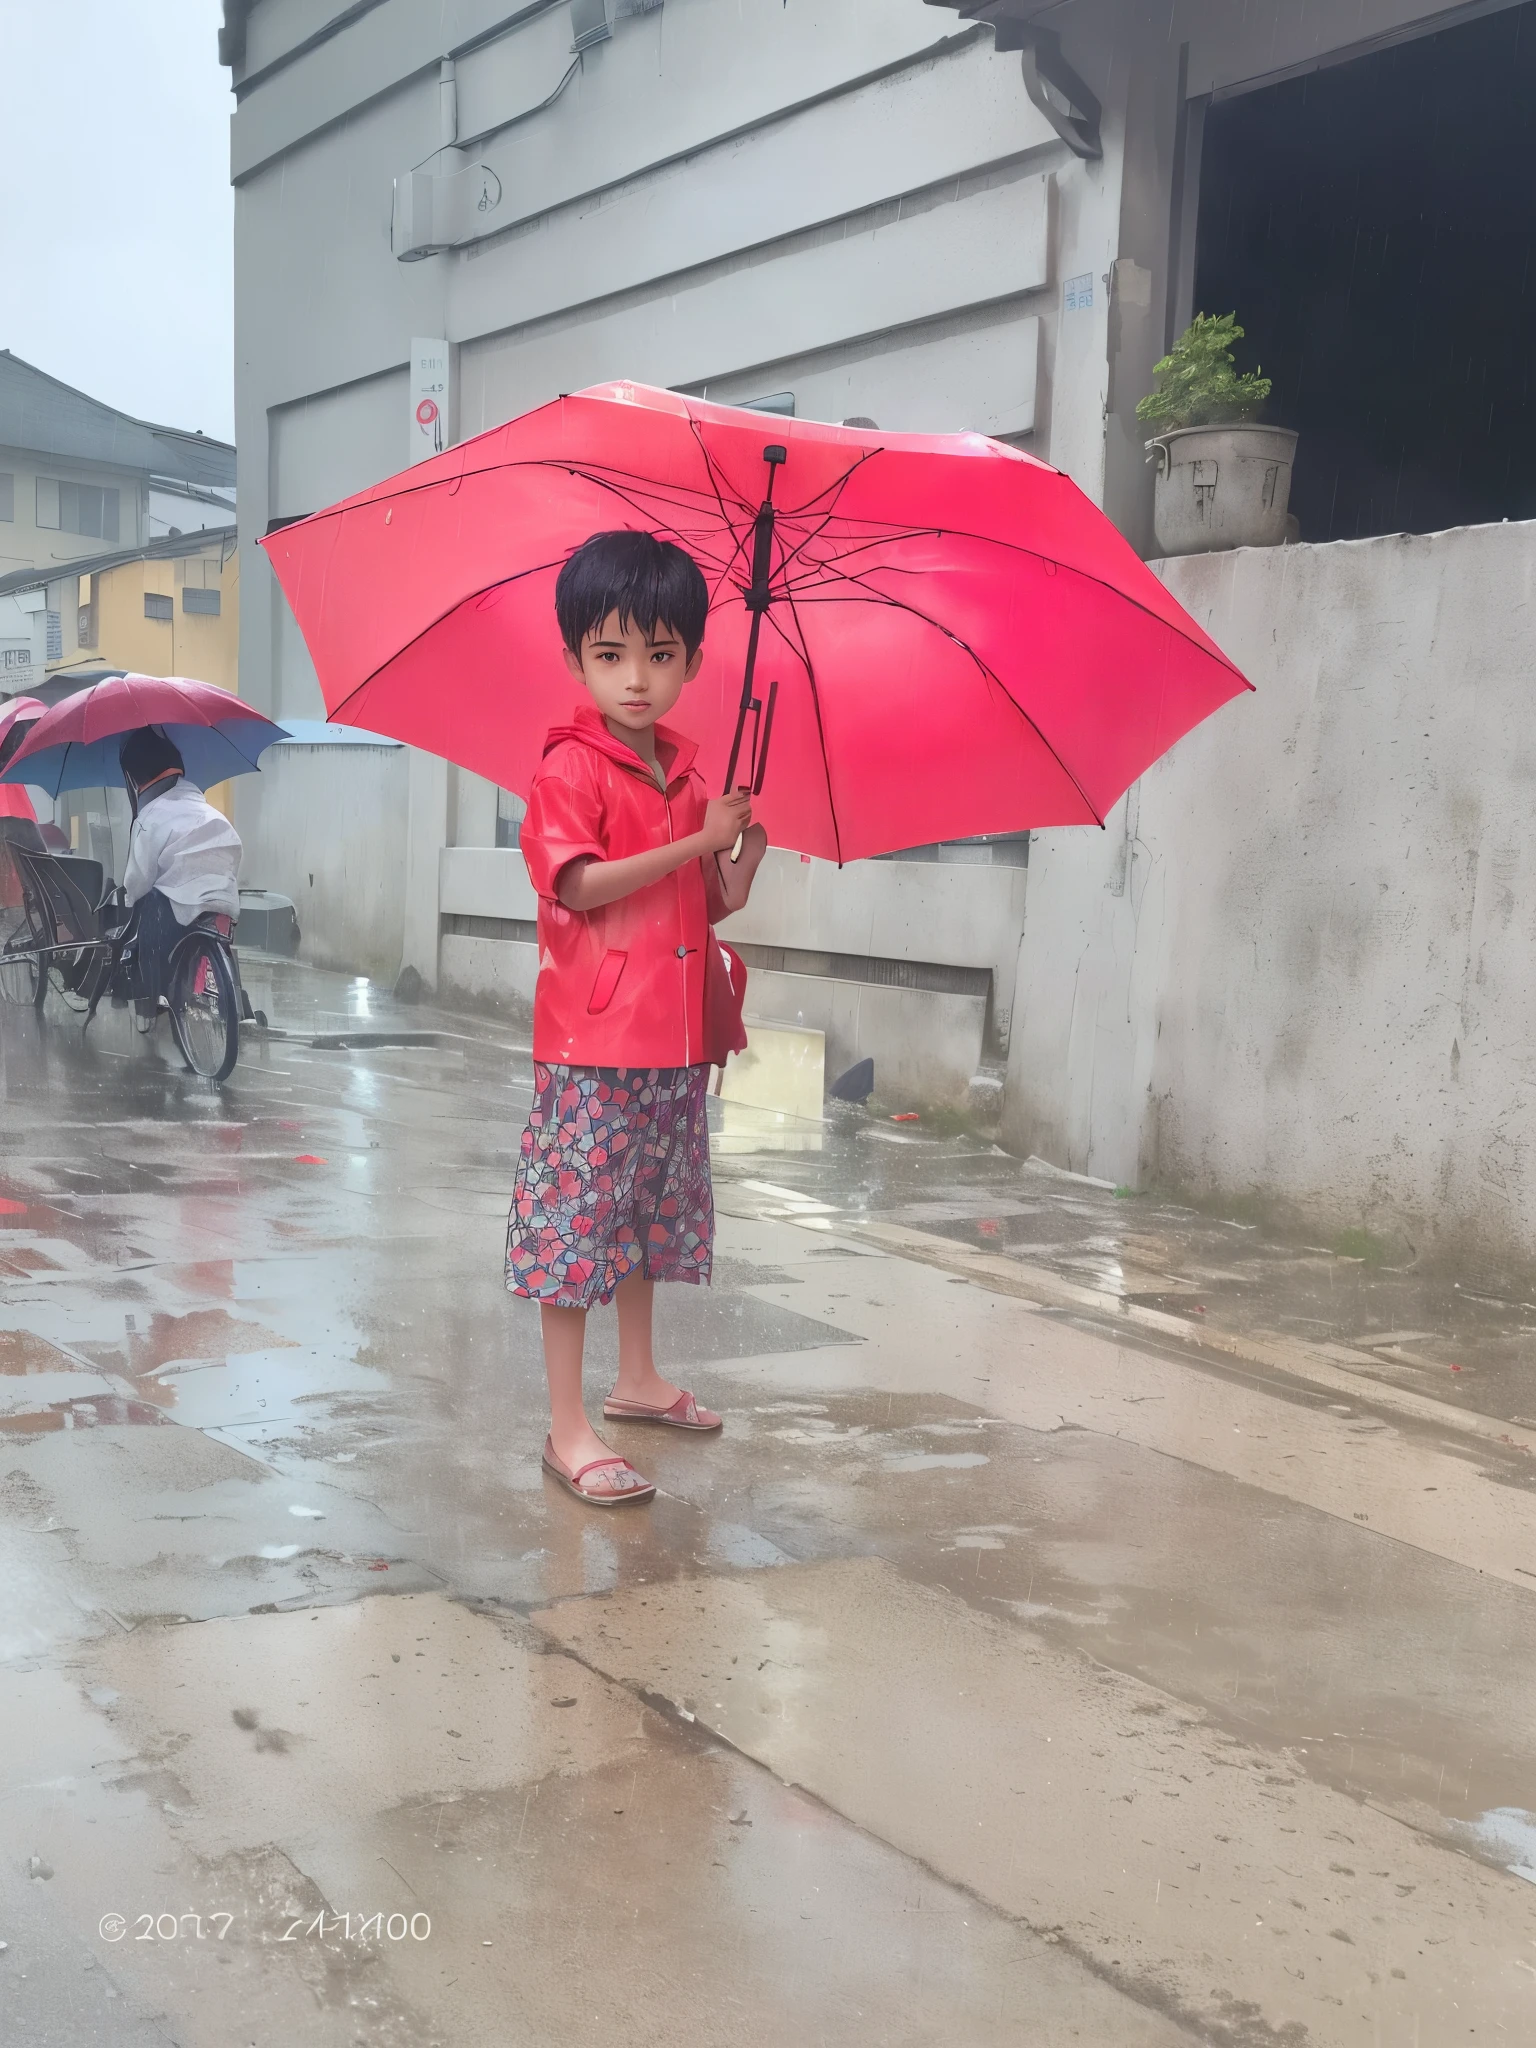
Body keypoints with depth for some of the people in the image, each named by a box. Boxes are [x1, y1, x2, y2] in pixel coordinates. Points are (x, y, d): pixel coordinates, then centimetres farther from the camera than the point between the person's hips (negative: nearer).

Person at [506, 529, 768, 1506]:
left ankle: (639, 1379, 34)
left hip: (676, 1038, 8)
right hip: (594, 1041, -8)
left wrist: (746, 857, -3)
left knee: (653, 1207, 18)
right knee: (576, 1223, -4)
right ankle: (569, 1430, 1)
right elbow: (581, 884, -20)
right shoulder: (570, 767, -9)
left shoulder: (686, 772, 13)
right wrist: (698, 840, -19)